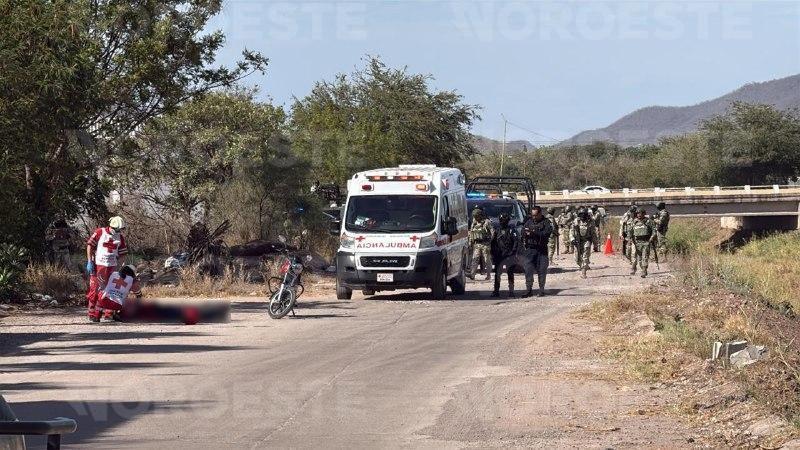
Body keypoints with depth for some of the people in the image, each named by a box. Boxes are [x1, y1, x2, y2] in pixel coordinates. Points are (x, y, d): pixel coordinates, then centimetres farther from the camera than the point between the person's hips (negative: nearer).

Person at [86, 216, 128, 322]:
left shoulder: (120, 237, 10)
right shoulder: (99, 233, -5)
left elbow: (122, 254, 14)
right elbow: (90, 246, -3)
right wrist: (89, 262, -8)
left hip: (112, 267, 5)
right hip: (98, 266, -5)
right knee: (95, 289, -4)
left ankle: (108, 313, 13)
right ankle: (93, 314, 0)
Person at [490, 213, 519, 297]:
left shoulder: (512, 230, -1)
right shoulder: (497, 231, 13)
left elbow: (516, 241, -7)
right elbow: (493, 243, 16)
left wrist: (512, 252, -15)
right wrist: (493, 255, 8)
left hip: (509, 256, -4)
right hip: (499, 256, 4)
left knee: (510, 273, -1)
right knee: (497, 273, 3)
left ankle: (511, 291, 2)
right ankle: (496, 291, 7)